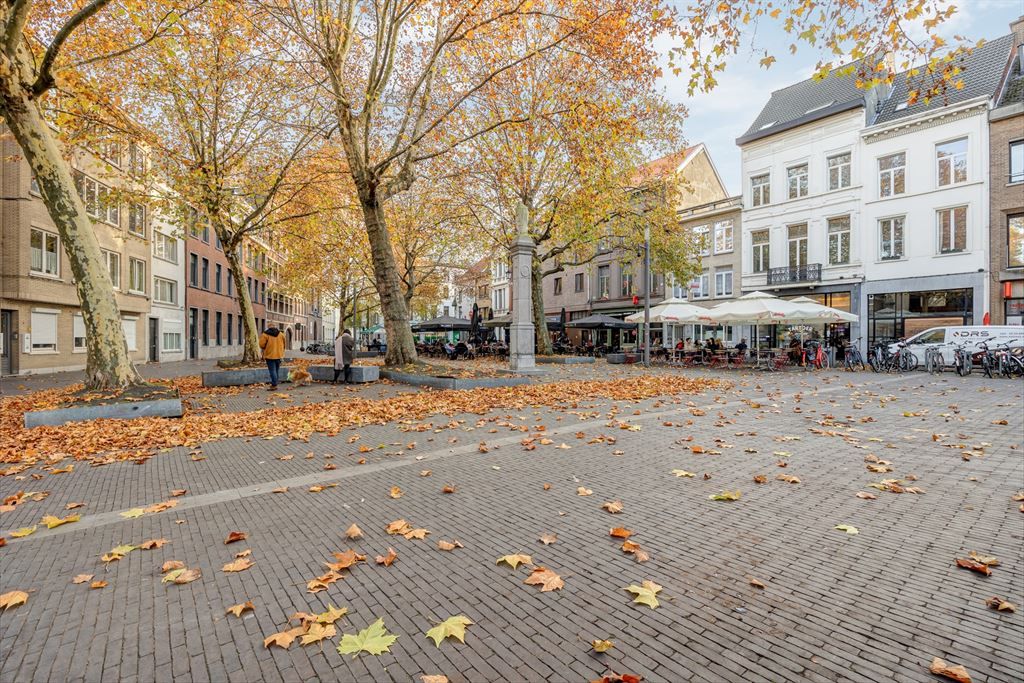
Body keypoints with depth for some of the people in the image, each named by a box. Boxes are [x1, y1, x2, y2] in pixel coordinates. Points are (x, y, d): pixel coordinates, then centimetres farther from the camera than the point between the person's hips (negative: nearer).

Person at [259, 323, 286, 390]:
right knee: (276, 370, 12)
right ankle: (275, 384, 18)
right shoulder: (280, 334, 6)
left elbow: (262, 344, -6)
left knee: (272, 370, -4)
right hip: (279, 355, 4)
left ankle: (274, 385, -7)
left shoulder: (265, 334, -7)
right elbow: (284, 344, 13)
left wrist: (263, 350, 15)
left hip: (270, 355, -4)